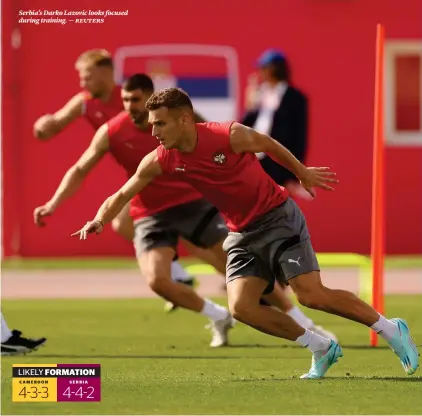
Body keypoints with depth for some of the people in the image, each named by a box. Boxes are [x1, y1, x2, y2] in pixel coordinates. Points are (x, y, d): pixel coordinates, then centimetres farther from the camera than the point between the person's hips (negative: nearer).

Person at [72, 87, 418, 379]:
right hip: (242, 234, 5)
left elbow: (270, 145, -1)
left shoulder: (231, 136, -20)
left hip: (278, 218, -5)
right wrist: (98, 222, -20)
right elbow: (122, 195, -2)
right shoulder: (160, 162, -8)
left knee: (310, 294, -17)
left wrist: (303, 174, 11)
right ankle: (322, 349, 5)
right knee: (241, 307, -13)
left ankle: (390, 329, 2)